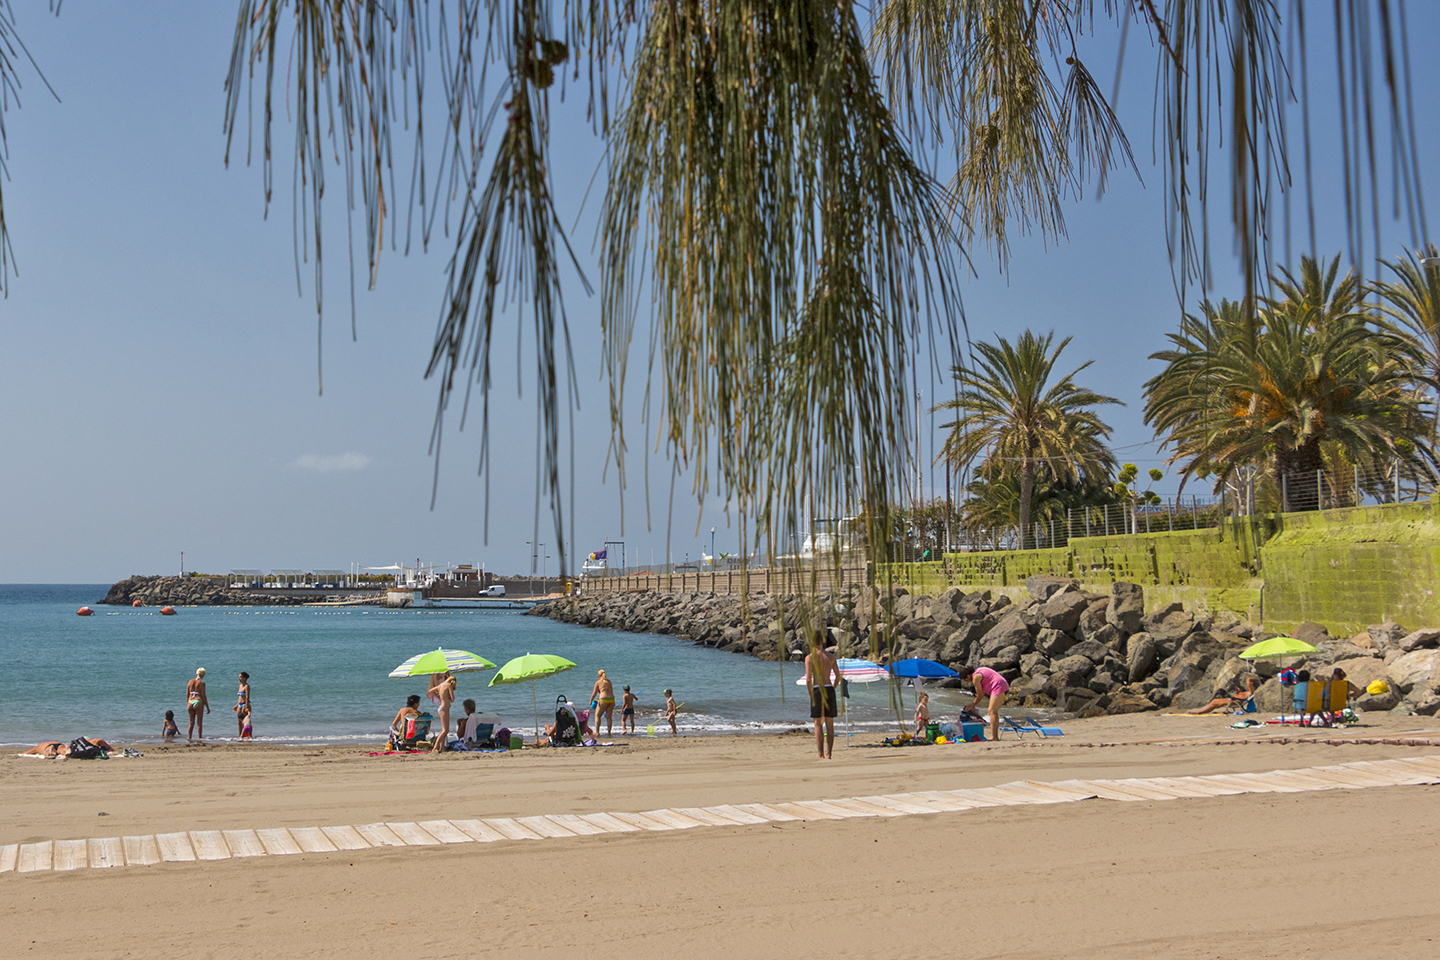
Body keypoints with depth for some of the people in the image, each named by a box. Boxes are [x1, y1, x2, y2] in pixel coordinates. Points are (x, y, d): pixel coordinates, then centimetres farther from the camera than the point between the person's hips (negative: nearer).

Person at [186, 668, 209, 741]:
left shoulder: (190, 682, 10)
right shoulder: (202, 683, -5)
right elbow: (203, 696, -7)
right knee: (199, 722, 2)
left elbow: (187, 695, 11)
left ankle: (189, 737, 5)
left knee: (191, 723, 11)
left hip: (190, 702, 4)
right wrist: (207, 707, -2)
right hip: (198, 702, -4)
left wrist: (187, 705, 20)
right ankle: (200, 737, 1)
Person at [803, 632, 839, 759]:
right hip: (829, 689, 3)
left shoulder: (809, 657, -4)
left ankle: (820, 753, -3)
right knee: (830, 724, 8)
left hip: (817, 690, -3)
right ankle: (828, 753, 8)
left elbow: (808, 679, -9)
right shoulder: (830, 657, 8)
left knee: (818, 724, 1)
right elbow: (838, 676, 8)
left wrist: (810, 694, -1)